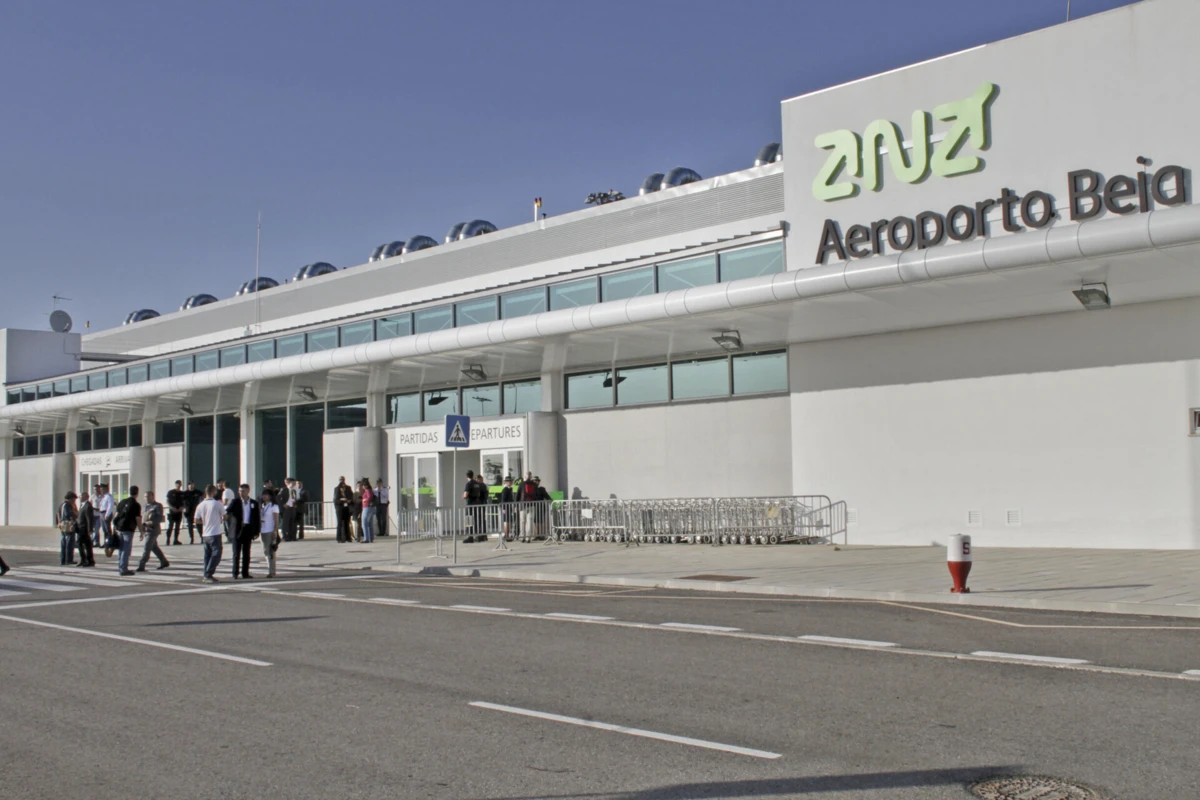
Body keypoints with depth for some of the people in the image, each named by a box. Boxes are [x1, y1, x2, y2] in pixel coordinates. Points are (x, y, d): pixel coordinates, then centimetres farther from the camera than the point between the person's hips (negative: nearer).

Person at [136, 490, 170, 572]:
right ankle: (164, 562, 28)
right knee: (154, 547, 15)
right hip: (146, 530, 8)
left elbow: (160, 518, -11)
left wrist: (152, 522, -26)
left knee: (146, 548, -11)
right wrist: (141, 532, 15)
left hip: (153, 529, -8)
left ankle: (141, 566, -12)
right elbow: (142, 519, 18)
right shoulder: (144, 506, 16)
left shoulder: (158, 506, -4)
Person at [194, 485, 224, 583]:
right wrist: (221, 520, 23)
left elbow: (197, 521, 5)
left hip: (205, 534, 6)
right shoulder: (217, 504, -9)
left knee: (207, 555, 13)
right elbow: (224, 516, 2)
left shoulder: (200, 505, 2)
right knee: (216, 554, -5)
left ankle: (207, 576, 14)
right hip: (215, 533, -6)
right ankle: (208, 575, -13)